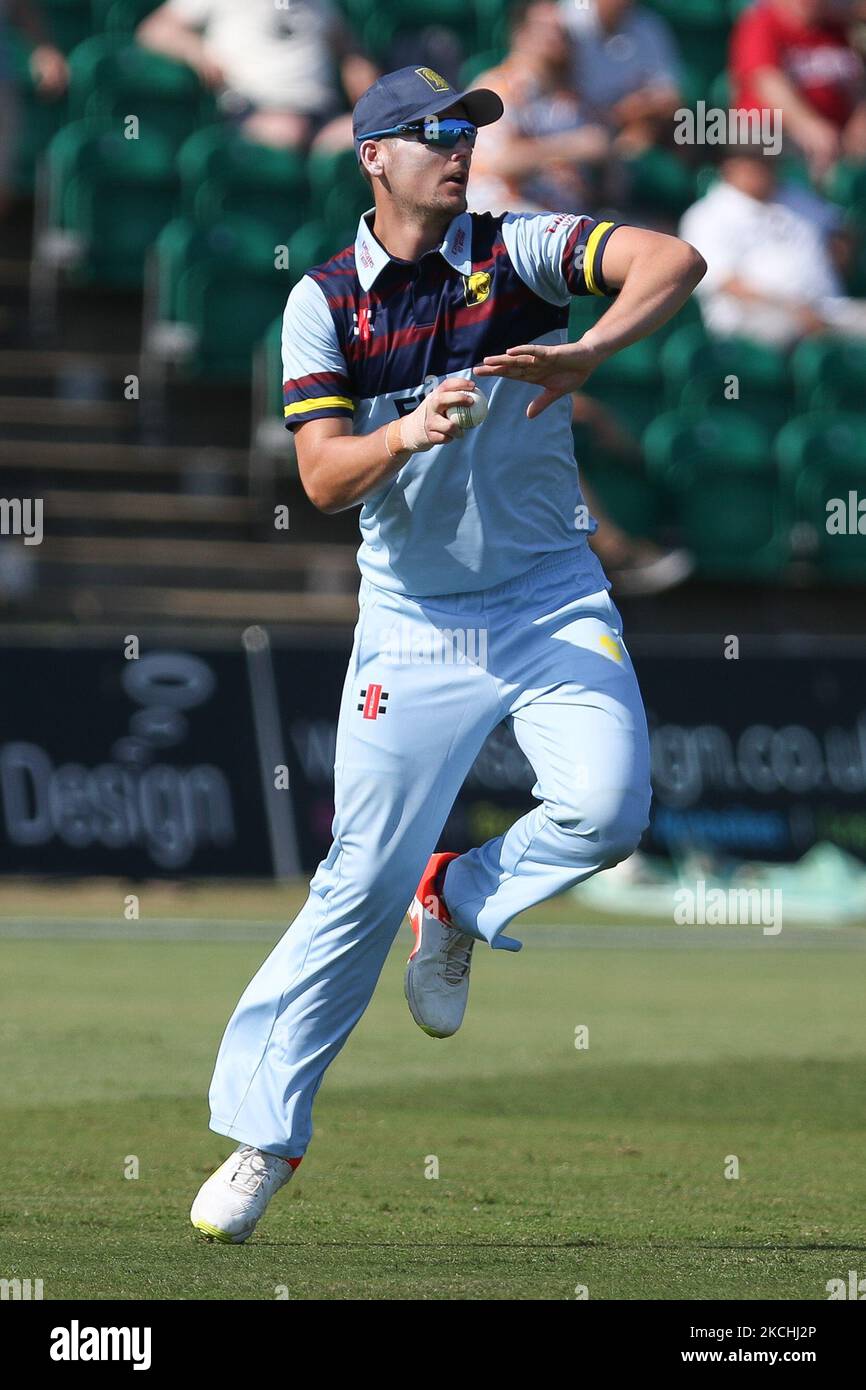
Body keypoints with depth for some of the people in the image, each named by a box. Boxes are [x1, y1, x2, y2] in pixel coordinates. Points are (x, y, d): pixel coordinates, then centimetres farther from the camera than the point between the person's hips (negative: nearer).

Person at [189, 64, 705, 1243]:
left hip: (551, 602, 1)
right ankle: (263, 1130, 4)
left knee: (607, 807, -23)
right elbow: (324, 479, -12)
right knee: (362, 881, -6)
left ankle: (461, 904, 8)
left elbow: (674, 263, -19)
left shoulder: (514, 251, -3)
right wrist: (409, 434, -32)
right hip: (412, 623, -1)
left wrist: (587, 355, -35)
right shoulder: (323, 302, -2)